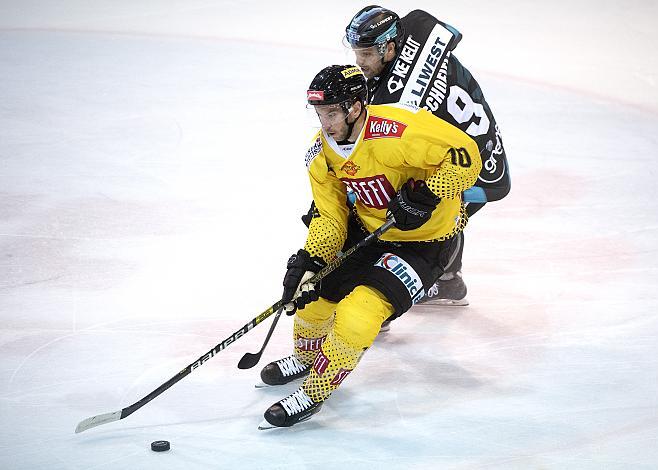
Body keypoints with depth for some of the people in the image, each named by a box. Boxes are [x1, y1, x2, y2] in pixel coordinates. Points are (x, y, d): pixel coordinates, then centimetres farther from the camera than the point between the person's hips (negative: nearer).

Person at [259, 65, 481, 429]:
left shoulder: (397, 131, -32)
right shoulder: (322, 153, -7)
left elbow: (465, 155, -29)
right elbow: (330, 217, -1)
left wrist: (425, 196, -35)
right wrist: (307, 261, -15)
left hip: (424, 241, -8)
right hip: (371, 233, 8)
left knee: (358, 312, -20)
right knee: (313, 292, 11)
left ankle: (314, 392, 0)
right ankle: (305, 358, 44)